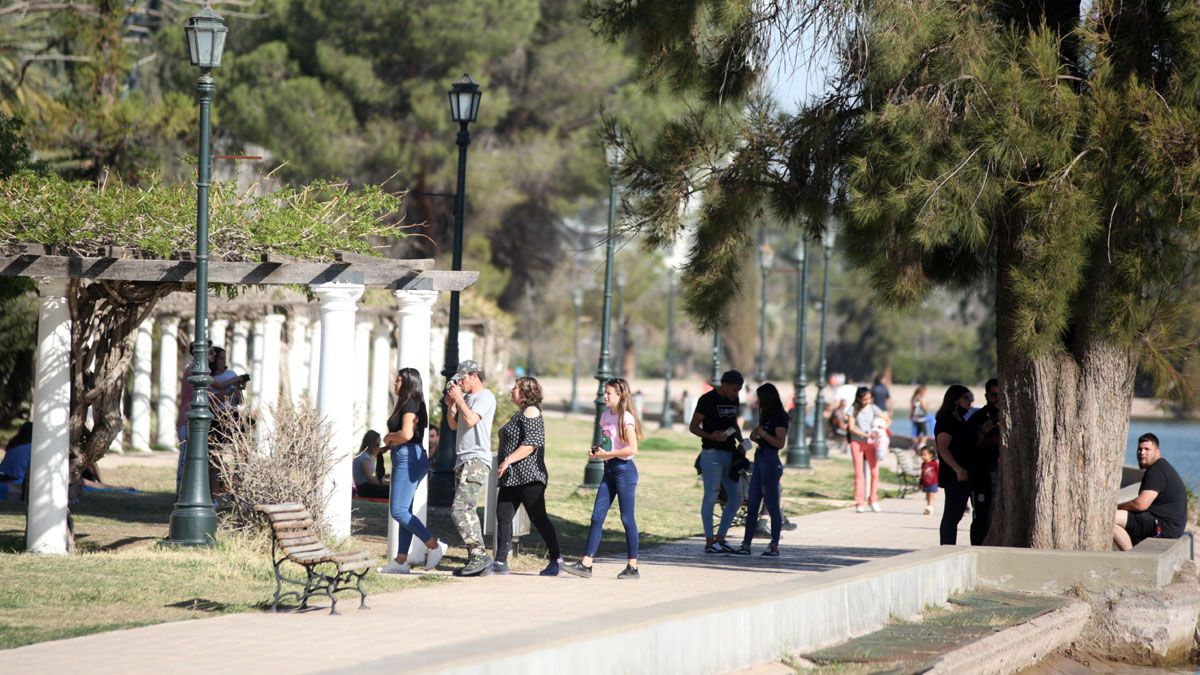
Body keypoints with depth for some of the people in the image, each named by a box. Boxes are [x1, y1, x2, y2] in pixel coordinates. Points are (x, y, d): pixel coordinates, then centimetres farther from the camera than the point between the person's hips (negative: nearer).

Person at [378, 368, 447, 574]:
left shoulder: (410, 405, -12)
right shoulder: (406, 404, 19)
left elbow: (406, 434, -24)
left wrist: (389, 437, -7)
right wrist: (391, 440, 5)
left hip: (409, 459, -11)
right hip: (403, 460, 11)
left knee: (398, 510, -13)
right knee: (403, 511, 9)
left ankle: (433, 545, -11)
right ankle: (401, 561, 9)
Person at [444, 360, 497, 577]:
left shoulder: (485, 397, -7)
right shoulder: (466, 397, 22)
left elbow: (471, 420, -21)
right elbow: (454, 425, 24)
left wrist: (458, 398, -10)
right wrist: (451, 406, 9)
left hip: (477, 461, -10)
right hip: (464, 461, 10)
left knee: (460, 509, -20)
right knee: (467, 512, 8)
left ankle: (480, 555, -22)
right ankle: (477, 560, 9)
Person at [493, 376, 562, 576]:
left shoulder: (531, 412, -11)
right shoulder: (520, 413, 20)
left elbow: (531, 444, -21)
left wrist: (508, 460, -24)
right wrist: (505, 462, 23)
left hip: (527, 477, -10)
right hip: (511, 477, 10)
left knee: (538, 518, -4)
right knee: (503, 516, 1)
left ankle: (556, 559, 5)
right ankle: (500, 562, -1)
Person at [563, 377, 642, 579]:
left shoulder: (625, 418, -12)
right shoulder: (606, 416, 12)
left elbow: (632, 449, -19)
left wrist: (607, 454, -17)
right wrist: (597, 451, 3)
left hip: (624, 469, -8)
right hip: (609, 470, 8)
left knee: (627, 518, -2)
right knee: (597, 517, 2)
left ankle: (633, 567, 4)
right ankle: (585, 564, 1)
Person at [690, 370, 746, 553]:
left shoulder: (733, 400, 13)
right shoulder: (708, 400, -9)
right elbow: (693, 427, -8)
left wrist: (741, 440, 8)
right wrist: (711, 436, -24)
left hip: (730, 454, 8)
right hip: (712, 454, -8)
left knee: (736, 497, 6)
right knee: (711, 497, -5)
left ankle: (720, 538, 14)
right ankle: (709, 542, -2)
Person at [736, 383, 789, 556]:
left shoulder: (780, 418, -9)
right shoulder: (768, 417, 18)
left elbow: (780, 443, -16)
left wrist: (762, 433, -13)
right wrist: (756, 438, 4)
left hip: (771, 463, -9)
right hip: (759, 460, 9)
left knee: (772, 506, -3)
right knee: (752, 506, 6)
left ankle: (774, 546, 3)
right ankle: (746, 545, 6)